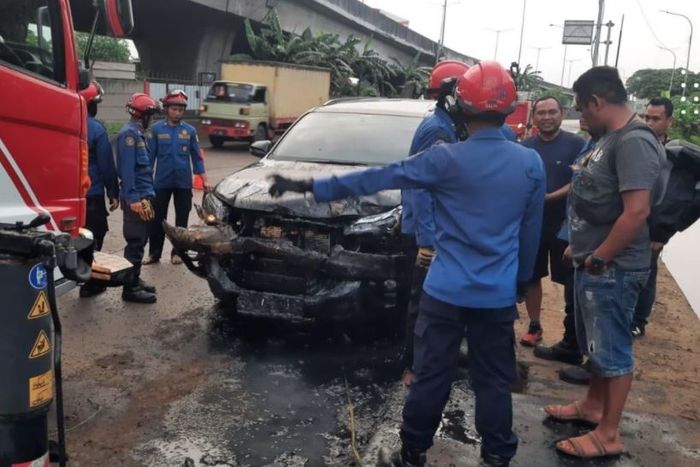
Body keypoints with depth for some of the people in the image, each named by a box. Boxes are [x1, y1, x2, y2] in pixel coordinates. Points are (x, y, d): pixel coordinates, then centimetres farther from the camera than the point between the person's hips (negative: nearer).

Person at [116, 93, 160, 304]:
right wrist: (133, 198, -24)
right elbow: (127, 168, -21)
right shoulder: (129, 133, -13)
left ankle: (135, 280, 26)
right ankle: (130, 288, 0)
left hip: (142, 196, 10)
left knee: (140, 240, 15)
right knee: (135, 242, -6)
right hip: (136, 197, -10)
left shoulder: (138, 133, 17)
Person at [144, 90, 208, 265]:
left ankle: (178, 252, 20)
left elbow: (197, 157, 5)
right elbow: (150, 156, 1)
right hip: (161, 182, -1)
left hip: (184, 182, 1)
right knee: (158, 219, 5)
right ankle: (154, 253, 16)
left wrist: (204, 180, 1)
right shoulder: (157, 129, -2)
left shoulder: (190, 130, 1)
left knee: (182, 218, 8)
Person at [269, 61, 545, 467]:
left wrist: (309, 187, -3)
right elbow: (531, 232, 7)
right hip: (499, 295, 3)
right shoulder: (532, 164, -1)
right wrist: (520, 279, 22)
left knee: (432, 377, 9)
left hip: (446, 291, -2)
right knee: (494, 381, 13)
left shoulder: (447, 159, -11)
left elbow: (377, 178, -9)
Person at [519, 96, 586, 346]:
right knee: (531, 277, 10)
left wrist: (550, 197, -23)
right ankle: (534, 326, 24)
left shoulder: (576, 144, -4)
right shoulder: (525, 147, 6)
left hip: (566, 224, -3)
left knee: (570, 279, 5)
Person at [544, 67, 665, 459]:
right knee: (596, 345, 22)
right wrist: (580, 247, 18)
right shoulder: (611, 138, 11)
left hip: (613, 269, -10)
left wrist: (598, 258, -20)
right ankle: (592, 406, 39)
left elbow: (637, 211, -28)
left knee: (613, 352, 2)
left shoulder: (634, 142, -20)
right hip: (593, 265, 10)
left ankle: (609, 435, 15)